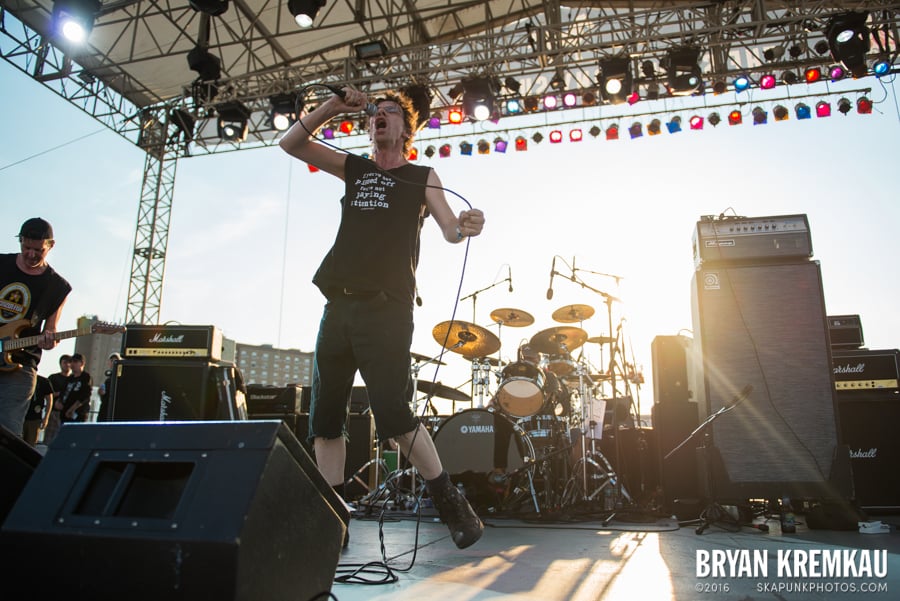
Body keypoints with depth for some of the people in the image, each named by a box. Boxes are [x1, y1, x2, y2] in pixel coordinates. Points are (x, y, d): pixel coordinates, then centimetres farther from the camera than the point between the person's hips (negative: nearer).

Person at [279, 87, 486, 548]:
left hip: (386, 309, -5)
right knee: (325, 418, 4)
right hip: (338, 307, 5)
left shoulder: (421, 177, 12)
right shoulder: (353, 169, 22)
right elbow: (291, 143, 19)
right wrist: (333, 106, 8)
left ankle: (452, 505, 2)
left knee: (392, 414, -14)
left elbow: (450, 230, -1)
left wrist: (466, 228, -24)